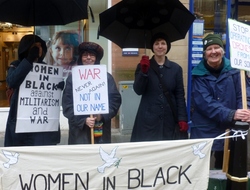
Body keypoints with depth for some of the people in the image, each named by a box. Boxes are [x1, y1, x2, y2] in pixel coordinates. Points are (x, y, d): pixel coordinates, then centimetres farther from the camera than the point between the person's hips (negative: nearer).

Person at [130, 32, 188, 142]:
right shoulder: (143, 66, 4)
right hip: (148, 119, -1)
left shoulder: (176, 68, 6)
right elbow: (138, 91, -6)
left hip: (169, 119, 2)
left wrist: (182, 118, -4)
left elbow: (180, 95, 4)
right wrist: (144, 72, -19)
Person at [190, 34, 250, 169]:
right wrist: (231, 114, -29)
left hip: (229, 129, 3)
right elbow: (205, 103, -18)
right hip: (205, 130, -2)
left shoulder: (233, 70, -2)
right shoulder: (199, 74, -8)